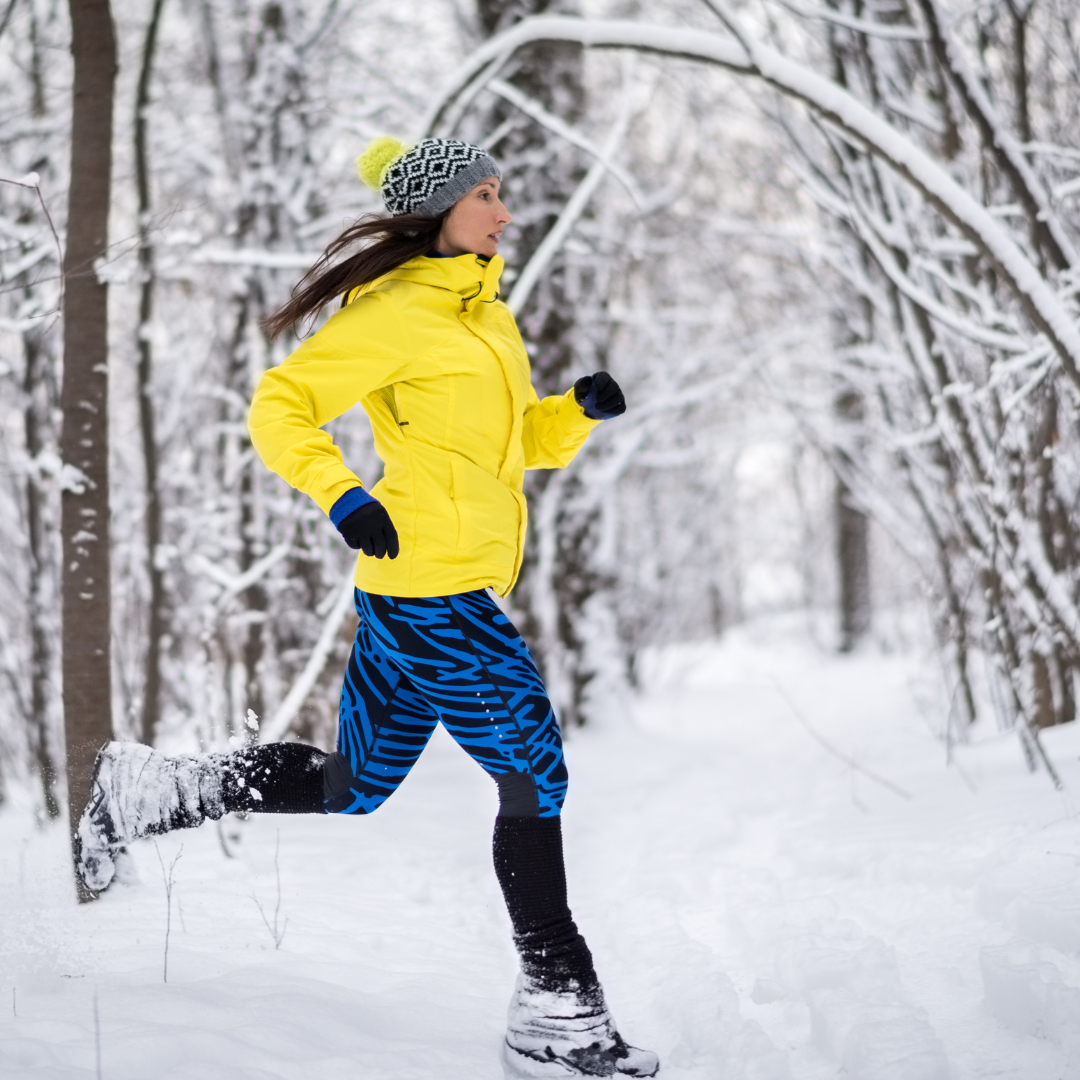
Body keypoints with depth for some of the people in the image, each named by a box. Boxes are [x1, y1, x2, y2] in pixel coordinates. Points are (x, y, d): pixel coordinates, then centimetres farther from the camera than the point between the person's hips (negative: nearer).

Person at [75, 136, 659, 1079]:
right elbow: (279, 409, -12)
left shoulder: (487, 315, 17)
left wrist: (583, 408, 4)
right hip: (432, 585, -9)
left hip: (415, 592, 9)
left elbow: (527, 443, 23)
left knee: (347, 789, 16)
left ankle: (148, 791, 23)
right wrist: (342, 496, -24)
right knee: (535, 778, -5)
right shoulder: (398, 315, -11)